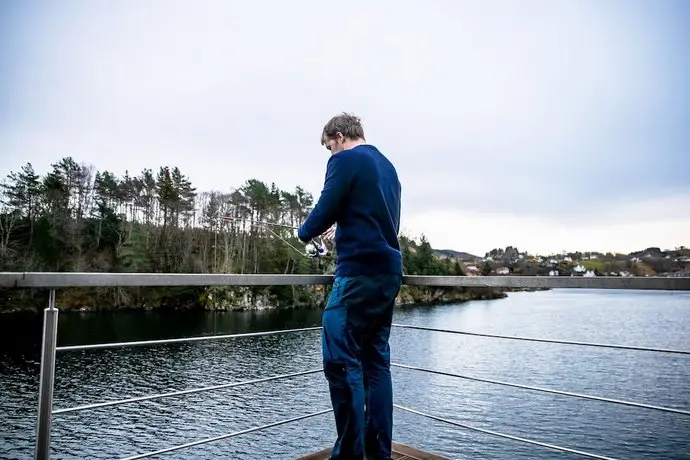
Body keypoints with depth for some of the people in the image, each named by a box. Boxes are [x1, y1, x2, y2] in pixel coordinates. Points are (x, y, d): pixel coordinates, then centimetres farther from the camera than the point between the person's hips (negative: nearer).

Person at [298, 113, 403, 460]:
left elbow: (325, 210, -9)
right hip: (389, 272, 9)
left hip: (360, 273, -9)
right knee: (376, 360, 11)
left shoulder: (345, 160, -4)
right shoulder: (388, 166, 20)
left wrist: (305, 232, 11)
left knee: (341, 360, -4)